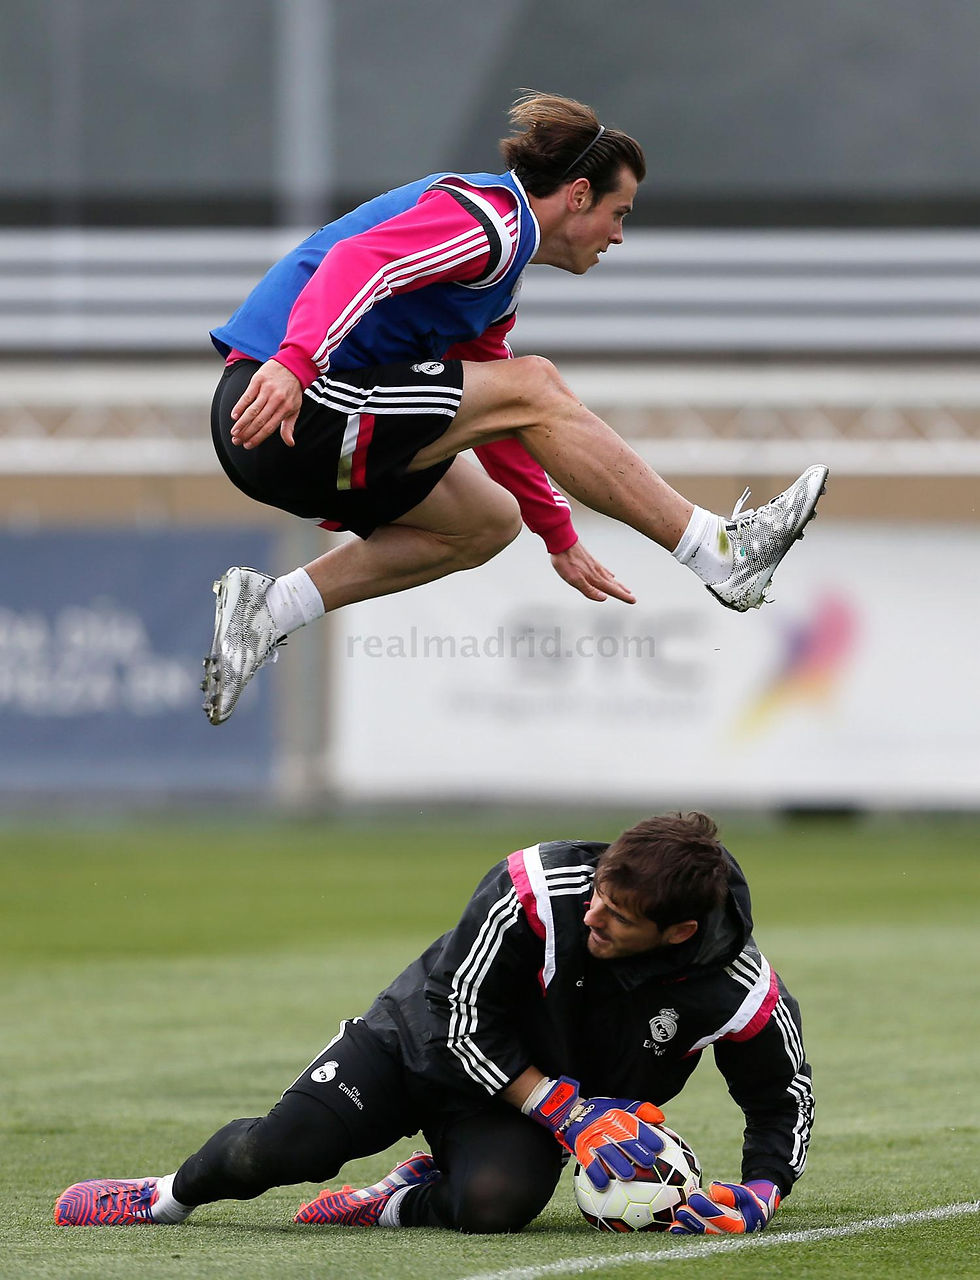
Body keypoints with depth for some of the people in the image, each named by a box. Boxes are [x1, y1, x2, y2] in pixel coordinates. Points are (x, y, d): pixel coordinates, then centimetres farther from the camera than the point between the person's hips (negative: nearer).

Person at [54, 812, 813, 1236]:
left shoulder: (740, 993, -26)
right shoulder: (539, 892, -32)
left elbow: (783, 1095, -6)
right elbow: (465, 1017, -19)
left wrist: (758, 1194, -23)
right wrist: (568, 1114, -25)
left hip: (553, 1097, 1)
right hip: (433, 1033, -1)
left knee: (494, 1201, -34)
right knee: (279, 1148, -18)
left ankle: (402, 1205, 1)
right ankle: (174, 1195, 16)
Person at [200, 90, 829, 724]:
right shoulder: (486, 219, -9)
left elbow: (493, 421, 34)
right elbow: (361, 261, -26)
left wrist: (561, 538, 37)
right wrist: (295, 362, -41)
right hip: (283, 408, -11)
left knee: (488, 524, 17)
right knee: (533, 386, -14)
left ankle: (269, 607, 8)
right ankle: (718, 550, -10)